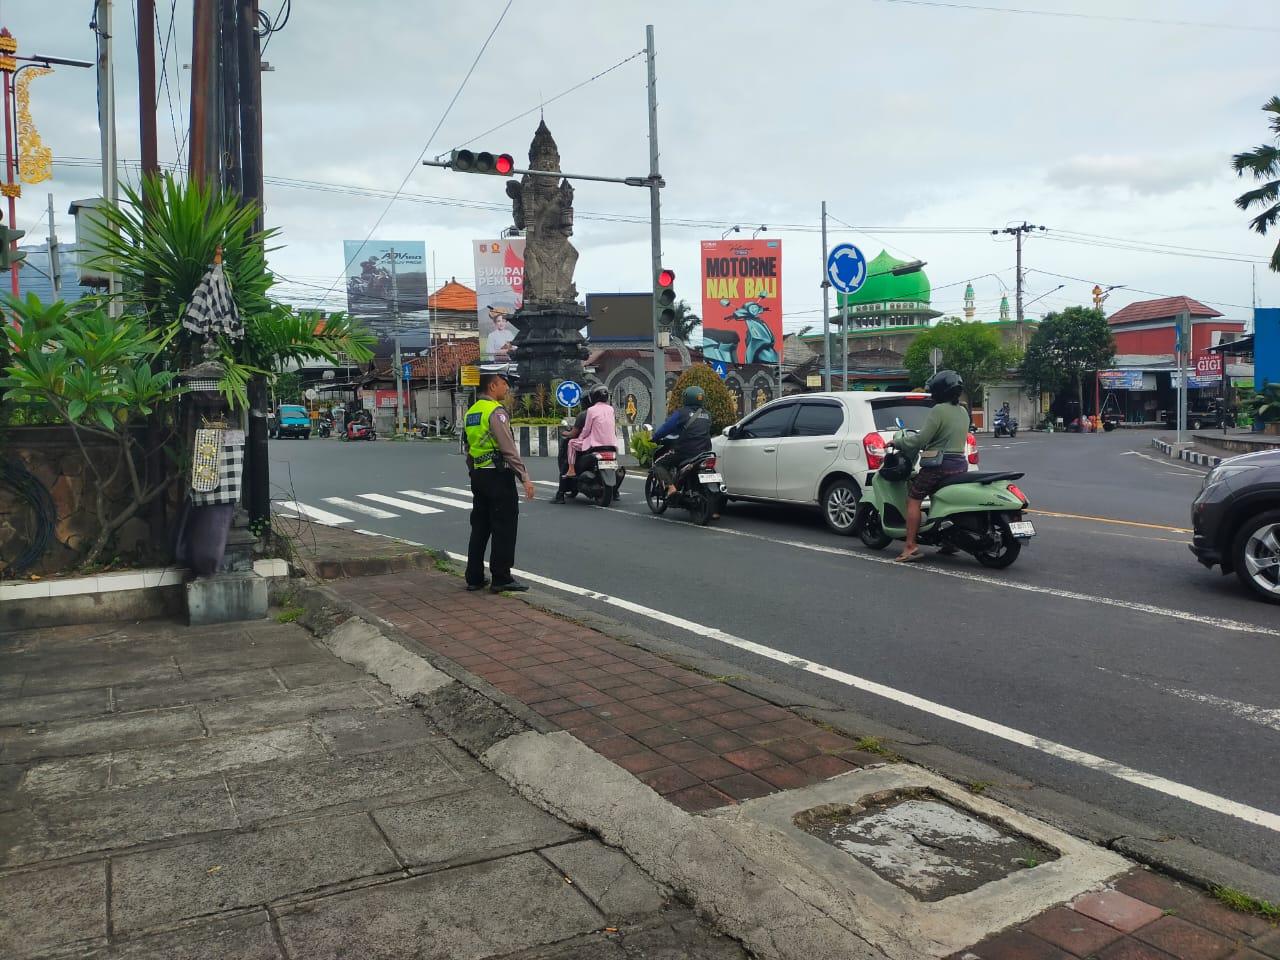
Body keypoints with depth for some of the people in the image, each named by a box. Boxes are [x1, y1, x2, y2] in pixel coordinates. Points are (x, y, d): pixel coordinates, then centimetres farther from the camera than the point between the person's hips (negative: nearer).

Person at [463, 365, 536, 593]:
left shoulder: (472, 412, 13)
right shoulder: (496, 412, -14)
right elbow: (509, 449, -20)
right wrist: (525, 478, -20)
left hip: (478, 476, 9)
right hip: (498, 475, -9)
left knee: (480, 527, 12)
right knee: (504, 528, -2)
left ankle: (474, 578, 15)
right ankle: (501, 579, 1)